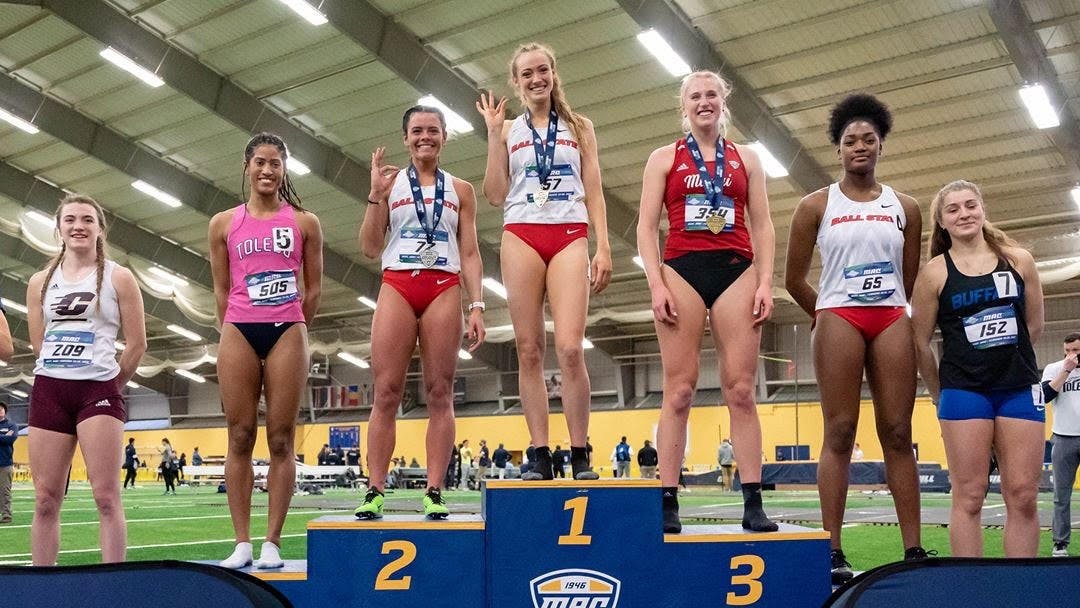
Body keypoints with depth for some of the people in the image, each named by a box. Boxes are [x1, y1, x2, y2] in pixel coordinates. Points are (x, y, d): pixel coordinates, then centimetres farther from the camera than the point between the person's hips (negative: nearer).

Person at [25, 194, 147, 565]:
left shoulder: (118, 278, 3)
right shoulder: (40, 282, 13)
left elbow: (137, 344, 2)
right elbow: (40, 345, 16)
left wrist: (112, 386, 6)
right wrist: (62, 379, 12)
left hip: (98, 389, -3)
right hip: (49, 390, 4)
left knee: (106, 496, -9)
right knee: (45, 500, 3)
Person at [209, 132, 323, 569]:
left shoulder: (304, 222, 7)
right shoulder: (224, 223, 10)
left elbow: (313, 290, 10)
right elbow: (221, 290, 12)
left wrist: (292, 329, 8)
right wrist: (231, 334, 8)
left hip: (287, 332, -1)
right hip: (238, 332, 1)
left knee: (281, 438, -2)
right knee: (240, 437, 0)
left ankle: (272, 543, 0)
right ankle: (242, 542, 3)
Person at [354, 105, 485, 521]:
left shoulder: (460, 190, 14)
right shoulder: (390, 183, 13)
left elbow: (470, 254, 9)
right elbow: (370, 248, 7)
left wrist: (477, 306, -2)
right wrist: (375, 194, -1)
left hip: (444, 288, 0)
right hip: (397, 286, 0)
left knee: (440, 393, -3)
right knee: (386, 393, -5)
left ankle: (434, 494, -3)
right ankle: (374, 492, -3)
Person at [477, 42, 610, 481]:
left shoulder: (579, 128, 15)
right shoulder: (509, 131, 15)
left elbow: (594, 194, 11)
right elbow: (496, 195, 6)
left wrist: (604, 248, 0)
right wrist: (493, 134, 3)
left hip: (570, 237, -1)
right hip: (521, 236, 1)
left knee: (570, 348, -15)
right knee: (529, 351, -2)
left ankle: (579, 456, -6)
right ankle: (540, 456, 2)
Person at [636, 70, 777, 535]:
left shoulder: (746, 158, 17)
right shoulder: (664, 158, 13)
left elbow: (762, 227, 12)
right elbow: (646, 227, 6)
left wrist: (765, 282, -1)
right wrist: (656, 284, -7)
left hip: (736, 271, 1)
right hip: (682, 270, -1)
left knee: (741, 390, -4)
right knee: (679, 391, -5)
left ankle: (753, 504, -3)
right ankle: (667, 503, -4)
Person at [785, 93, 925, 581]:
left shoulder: (905, 208, 12)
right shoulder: (816, 205, 5)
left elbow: (912, 279, 17)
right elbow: (793, 279, 7)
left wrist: (900, 313, 13)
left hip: (892, 320, 3)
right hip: (838, 318, -2)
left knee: (898, 434, 0)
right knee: (839, 433, -7)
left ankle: (913, 550, 0)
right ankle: (833, 552, -7)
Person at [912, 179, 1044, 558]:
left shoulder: (1019, 260, 5)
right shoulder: (935, 272, -1)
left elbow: (1034, 326, 14)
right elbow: (921, 342, 3)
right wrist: (937, 392, 9)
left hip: (1020, 387, 2)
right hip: (964, 391, -2)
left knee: (1023, 496, 2)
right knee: (969, 496, 0)